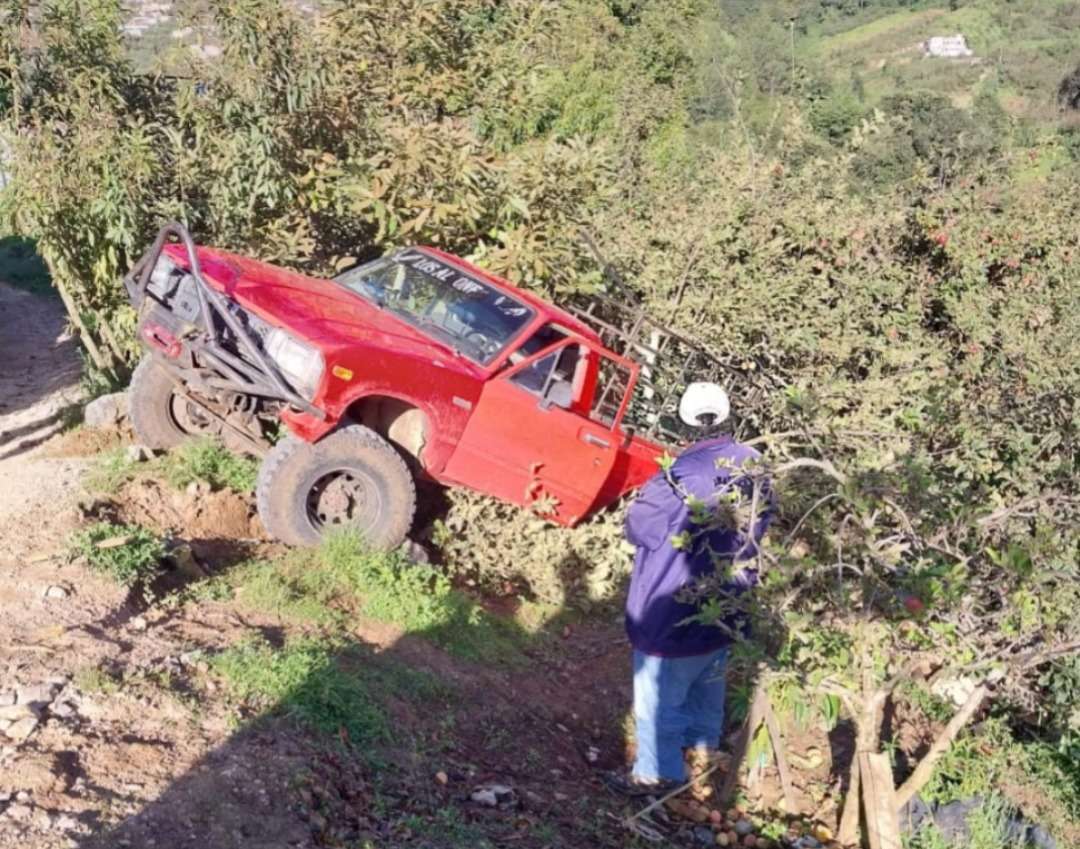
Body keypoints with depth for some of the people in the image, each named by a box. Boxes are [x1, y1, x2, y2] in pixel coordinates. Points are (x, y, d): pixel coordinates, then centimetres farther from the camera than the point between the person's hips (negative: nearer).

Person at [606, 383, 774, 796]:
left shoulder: (684, 475, -29)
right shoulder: (754, 467, -7)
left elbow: (637, 527, -15)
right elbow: (757, 526, 8)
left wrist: (646, 495, 2)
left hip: (674, 610, -7)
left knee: (659, 694, 12)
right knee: (708, 680, 28)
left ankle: (657, 772, 25)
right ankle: (702, 745, 47)